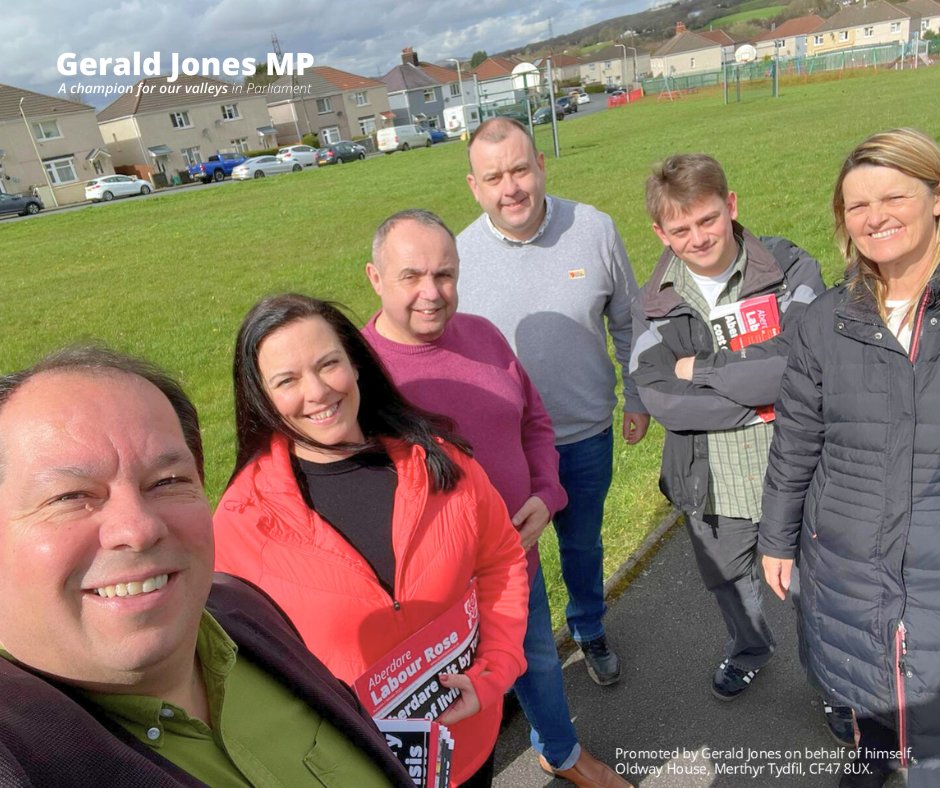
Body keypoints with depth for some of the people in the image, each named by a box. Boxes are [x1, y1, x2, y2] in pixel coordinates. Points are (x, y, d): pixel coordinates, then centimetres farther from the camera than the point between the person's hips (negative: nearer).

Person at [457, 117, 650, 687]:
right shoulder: (459, 256, -14)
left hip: (587, 435, 1)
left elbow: (627, 323, 2)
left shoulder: (595, 230, -12)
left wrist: (638, 398, 6)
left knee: (583, 543, 25)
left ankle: (590, 629, 54)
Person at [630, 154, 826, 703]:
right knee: (727, 583, 26)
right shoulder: (655, 304, -5)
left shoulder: (792, 270, -13)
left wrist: (702, 368, -19)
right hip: (710, 484, 3)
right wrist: (758, 404, -23)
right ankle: (750, 649, 58)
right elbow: (659, 399, -17)